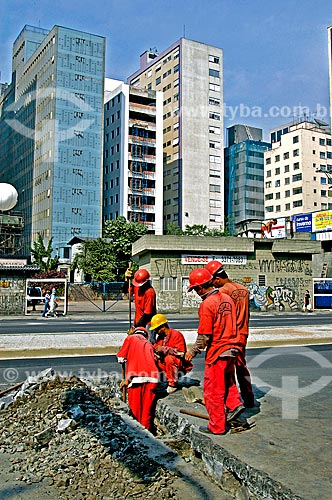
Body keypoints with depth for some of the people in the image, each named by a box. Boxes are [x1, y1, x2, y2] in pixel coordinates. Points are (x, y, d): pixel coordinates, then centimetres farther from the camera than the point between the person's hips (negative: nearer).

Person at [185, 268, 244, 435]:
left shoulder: (207, 304, -19)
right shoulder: (227, 298, 5)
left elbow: (204, 335, -18)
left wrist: (193, 351, -5)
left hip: (217, 351, -8)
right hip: (232, 347, 8)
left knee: (213, 390, 5)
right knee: (227, 379, 30)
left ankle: (217, 426, 15)